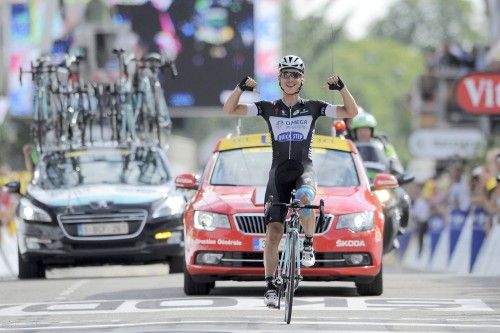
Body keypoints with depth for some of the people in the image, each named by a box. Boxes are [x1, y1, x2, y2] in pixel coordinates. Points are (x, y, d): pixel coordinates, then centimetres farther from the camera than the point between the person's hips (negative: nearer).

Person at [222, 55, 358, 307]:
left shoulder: (312, 108, 6)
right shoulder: (268, 108, 6)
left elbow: (351, 112, 1)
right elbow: (230, 110, 0)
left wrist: (341, 87, -13)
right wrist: (241, 87, -16)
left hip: (304, 168, -1)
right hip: (279, 172, 1)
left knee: (304, 197, -37)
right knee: (273, 231, -9)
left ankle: (308, 244, -14)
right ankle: (270, 286, -3)